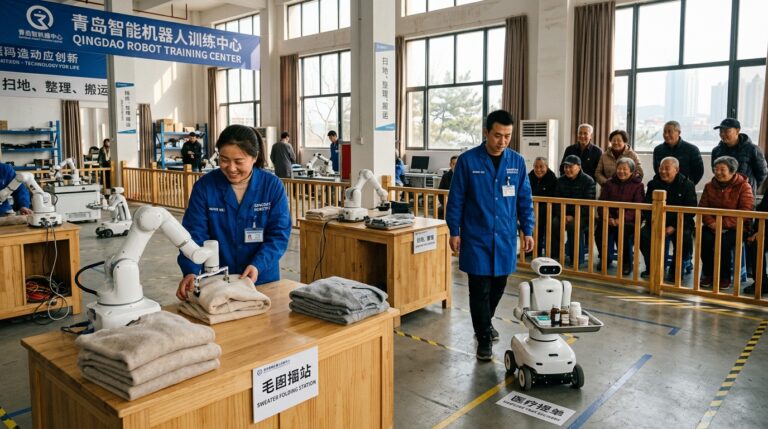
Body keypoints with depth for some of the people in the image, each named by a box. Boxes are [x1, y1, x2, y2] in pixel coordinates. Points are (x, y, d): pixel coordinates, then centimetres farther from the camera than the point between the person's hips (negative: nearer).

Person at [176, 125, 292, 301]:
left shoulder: (272, 186, -9)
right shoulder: (204, 186, -7)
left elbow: (279, 233, -10)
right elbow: (195, 233, -9)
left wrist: (258, 265, -24)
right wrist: (191, 271, -24)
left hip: (262, 280, 0)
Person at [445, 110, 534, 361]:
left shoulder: (517, 162, 2)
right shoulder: (468, 160, -8)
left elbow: (525, 200, 8)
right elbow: (456, 199, -3)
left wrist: (528, 230, 4)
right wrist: (454, 231, -5)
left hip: (505, 237, 4)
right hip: (476, 238, -3)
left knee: (498, 285, 15)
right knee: (480, 289, 0)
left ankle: (485, 322, 39)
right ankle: (484, 338, 15)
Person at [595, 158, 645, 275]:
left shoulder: (638, 185, 4)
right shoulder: (609, 184, 14)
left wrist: (622, 219, -23)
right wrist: (608, 218, -14)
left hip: (629, 220, -3)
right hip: (610, 218, 3)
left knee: (624, 231, -34)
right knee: (599, 229, -27)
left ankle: (626, 263, -11)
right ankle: (606, 258, 0)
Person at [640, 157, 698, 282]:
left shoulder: (687, 185, -1)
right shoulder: (653, 184, 7)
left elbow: (690, 211, -6)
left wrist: (674, 227, -18)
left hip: (680, 224, -2)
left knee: (684, 238, -33)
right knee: (642, 234, -26)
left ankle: (676, 269, -7)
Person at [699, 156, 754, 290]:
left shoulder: (743, 186, -4)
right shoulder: (709, 186, 9)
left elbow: (745, 212, -13)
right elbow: (702, 208, 4)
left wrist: (724, 223, -23)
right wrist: (712, 223, -16)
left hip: (735, 227, -3)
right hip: (713, 225, 3)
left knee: (723, 242, -31)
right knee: (705, 239, -28)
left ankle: (725, 277, -9)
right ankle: (708, 274, -9)